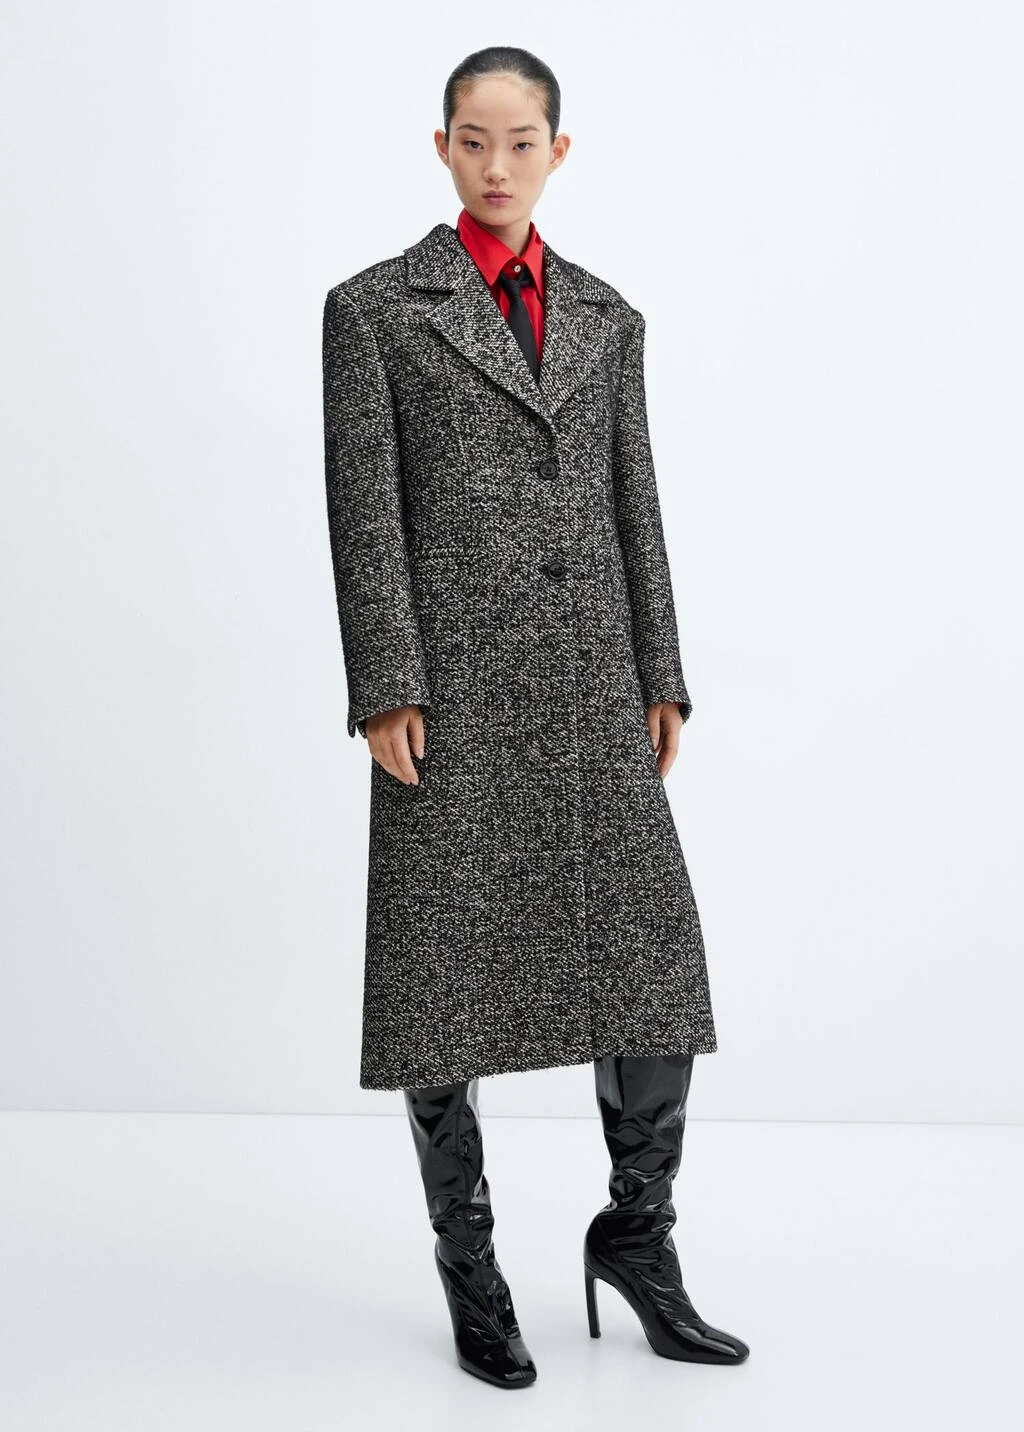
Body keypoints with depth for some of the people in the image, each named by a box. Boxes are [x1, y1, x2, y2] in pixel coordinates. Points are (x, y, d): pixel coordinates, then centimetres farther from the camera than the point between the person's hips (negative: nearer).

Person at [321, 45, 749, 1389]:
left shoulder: (607, 316, 14)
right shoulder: (374, 306, 2)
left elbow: (634, 506, 13)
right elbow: (364, 509, -4)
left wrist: (660, 679, 7)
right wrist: (386, 691, -12)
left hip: (590, 682, 4)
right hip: (454, 678, -3)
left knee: (654, 957, 1)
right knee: (444, 974, 2)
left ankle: (638, 1235, 20)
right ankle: (470, 1271, 17)